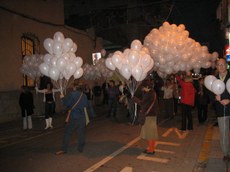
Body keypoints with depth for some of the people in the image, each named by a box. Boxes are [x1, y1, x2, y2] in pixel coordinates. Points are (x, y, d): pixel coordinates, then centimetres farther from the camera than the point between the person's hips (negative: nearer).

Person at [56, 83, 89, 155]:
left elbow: (66, 103, -6)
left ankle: (64, 149, 8)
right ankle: (80, 148, 18)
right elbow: (86, 105, 13)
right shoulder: (84, 95, 3)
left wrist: (62, 98, 10)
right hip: (82, 116, 4)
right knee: (81, 133, 11)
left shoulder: (72, 94, -10)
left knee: (67, 132, 5)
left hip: (74, 117, -4)